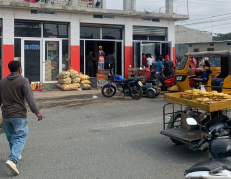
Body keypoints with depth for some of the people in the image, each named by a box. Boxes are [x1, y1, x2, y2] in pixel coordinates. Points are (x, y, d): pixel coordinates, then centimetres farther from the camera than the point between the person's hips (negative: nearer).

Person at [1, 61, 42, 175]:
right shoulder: (23, 81, -8)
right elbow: (29, 98, -16)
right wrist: (36, 112, -15)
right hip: (19, 115, -6)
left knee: (11, 137, 21)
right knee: (20, 137, -4)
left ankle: (15, 155, 38)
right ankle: (12, 160, -22)